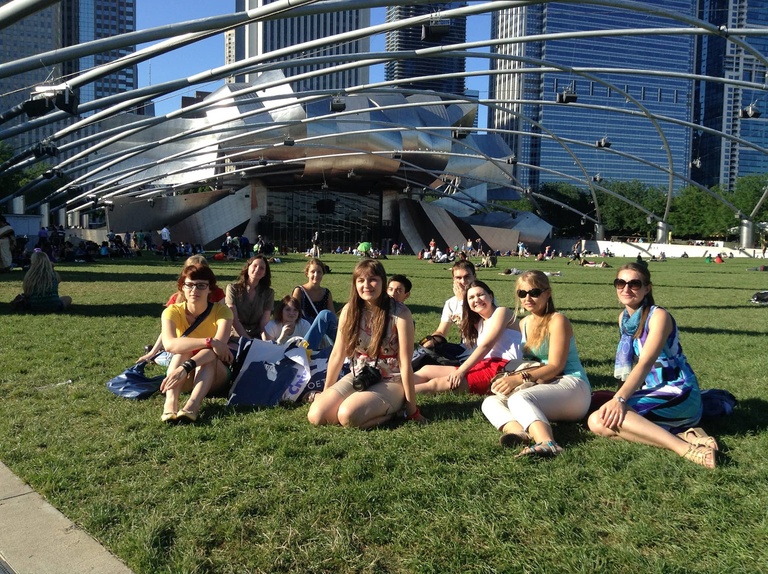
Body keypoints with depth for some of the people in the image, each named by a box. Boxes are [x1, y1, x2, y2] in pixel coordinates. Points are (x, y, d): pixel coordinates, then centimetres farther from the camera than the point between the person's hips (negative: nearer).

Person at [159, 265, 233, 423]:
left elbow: (219, 346, -34)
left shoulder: (221, 311, -15)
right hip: (184, 380, 1)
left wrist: (186, 367, -46)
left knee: (208, 356, -33)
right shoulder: (173, 311, -13)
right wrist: (210, 342, -42)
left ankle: (192, 406, -52)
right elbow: (169, 344, -34)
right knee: (183, 349, -30)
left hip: (214, 375, -1)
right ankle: (170, 403, -47)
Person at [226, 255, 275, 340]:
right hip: (236, 337, -2)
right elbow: (234, 320, -9)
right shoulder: (233, 288, -3)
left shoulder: (268, 293, 2)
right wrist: (248, 340, -18)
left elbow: (264, 322, -5)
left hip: (257, 338, 2)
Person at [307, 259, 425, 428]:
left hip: (391, 382, -5)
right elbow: (337, 354, 3)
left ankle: (394, 409, -2)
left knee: (348, 416, -30)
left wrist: (411, 409, -13)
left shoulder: (399, 313, -17)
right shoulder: (349, 310, -3)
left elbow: (405, 363, -16)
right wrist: (326, 393, 9)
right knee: (316, 416, -14)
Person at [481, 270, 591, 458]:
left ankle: (547, 444, -59)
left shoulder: (557, 320, -6)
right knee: (490, 402, -14)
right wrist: (510, 378, -2)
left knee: (518, 398, -35)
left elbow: (555, 366, -15)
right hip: (542, 386, 8)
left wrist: (520, 379, -27)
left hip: (571, 385, -7)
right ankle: (519, 432, -44)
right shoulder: (523, 323, 16)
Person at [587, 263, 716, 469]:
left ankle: (685, 447, -28)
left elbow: (645, 363, -23)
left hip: (677, 395, -7)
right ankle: (683, 435, -18)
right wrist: (620, 395, 0)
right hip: (651, 392, 7)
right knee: (597, 421, -19)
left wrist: (620, 399, -34)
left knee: (601, 419, -27)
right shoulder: (623, 318, 11)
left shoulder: (658, 316, -11)